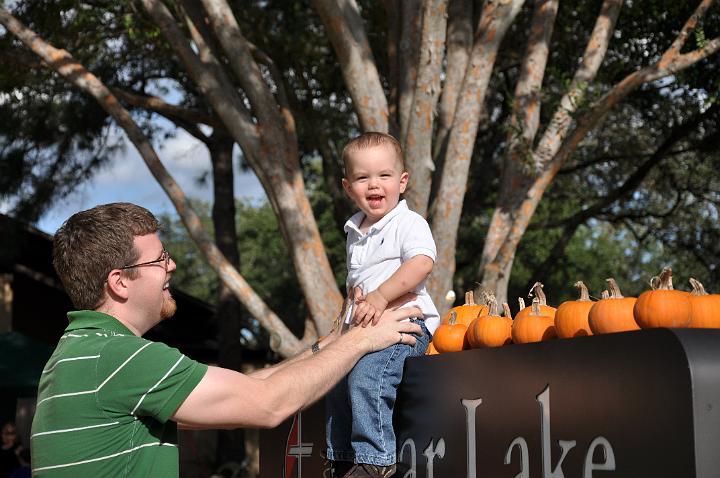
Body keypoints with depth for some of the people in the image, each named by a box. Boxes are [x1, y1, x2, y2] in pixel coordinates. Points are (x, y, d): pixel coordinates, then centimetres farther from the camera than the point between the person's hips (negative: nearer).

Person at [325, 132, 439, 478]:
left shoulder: (409, 223, -7)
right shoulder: (355, 232, 18)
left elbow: (421, 263, -25)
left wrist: (380, 296, -33)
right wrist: (349, 316, 19)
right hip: (365, 327, 9)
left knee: (367, 377, -28)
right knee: (336, 383, 12)